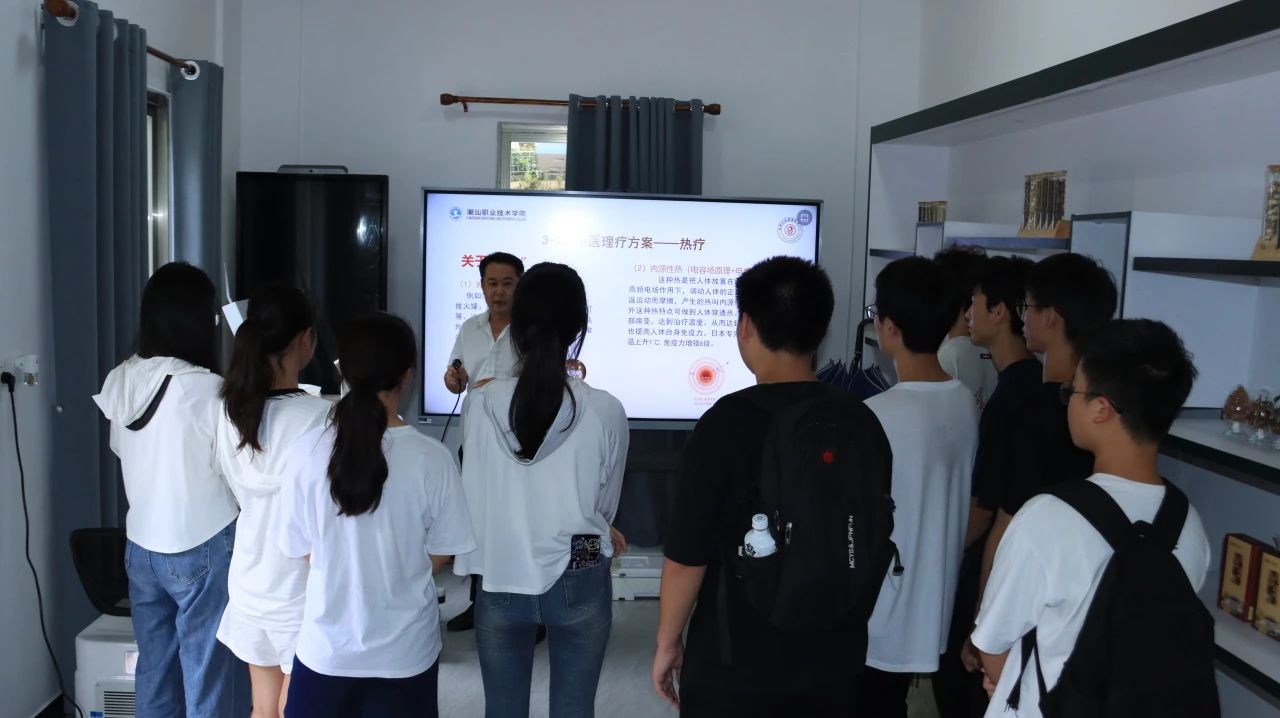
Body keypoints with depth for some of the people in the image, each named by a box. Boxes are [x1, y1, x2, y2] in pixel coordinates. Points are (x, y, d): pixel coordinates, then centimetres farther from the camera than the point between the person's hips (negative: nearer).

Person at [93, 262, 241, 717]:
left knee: (154, 671, 17)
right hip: (202, 551, -6)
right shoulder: (206, 390, -20)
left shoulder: (119, 380, -2)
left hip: (142, 546, 6)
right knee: (206, 679, 6)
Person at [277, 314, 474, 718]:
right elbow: (438, 556, -5)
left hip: (327, 647, 1)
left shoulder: (308, 450, -13)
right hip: (405, 651, -1)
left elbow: (301, 550, -1)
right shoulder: (432, 459, -17)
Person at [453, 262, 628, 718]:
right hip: (579, 583, -1)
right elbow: (606, 508, 1)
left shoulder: (479, 405, -10)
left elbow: (481, 497, 2)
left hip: (500, 582, 1)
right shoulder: (605, 412, -12)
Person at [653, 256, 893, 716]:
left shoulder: (730, 422, -18)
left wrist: (667, 642, -1)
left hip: (733, 668, -4)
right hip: (833, 666, 5)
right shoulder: (864, 423, -2)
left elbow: (687, 555, -16)